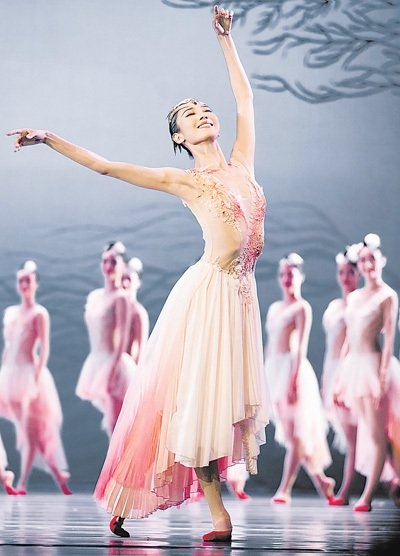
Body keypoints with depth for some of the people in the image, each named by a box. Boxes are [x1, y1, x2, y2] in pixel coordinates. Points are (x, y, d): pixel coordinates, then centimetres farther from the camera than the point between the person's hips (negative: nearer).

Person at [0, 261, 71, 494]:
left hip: (29, 374, -7)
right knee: (26, 430, 6)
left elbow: (44, 349, -10)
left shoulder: (39, 313, -5)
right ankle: (58, 474, 14)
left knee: (31, 431, -4)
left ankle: (22, 484, -1)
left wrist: (36, 379, -17)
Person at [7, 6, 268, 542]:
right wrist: (48, 138, -6)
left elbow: (245, 98, 24)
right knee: (199, 394, -5)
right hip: (208, 290, -6)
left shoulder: (241, 163, 13)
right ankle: (218, 513, -2)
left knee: (221, 395, 6)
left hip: (241, 291, 6)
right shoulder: (183, 180, 1)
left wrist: (225, 39, 29)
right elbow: (105, 165, 0)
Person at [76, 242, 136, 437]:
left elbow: (122, 336, -14)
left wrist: (113, 369, -18)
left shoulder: (120, 297, -10)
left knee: (116, 425, -7)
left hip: (113, 362, -8)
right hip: (96, 362, 8)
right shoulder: (94, 296, 12)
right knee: (111, 423, 10)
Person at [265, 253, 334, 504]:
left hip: (293, 367, -8)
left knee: (295, 432, -7)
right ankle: (321, 479, 18)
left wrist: (294, 380, -17)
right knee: (289, 432, 8)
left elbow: (301, 346, -10)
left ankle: (285, 490, -8)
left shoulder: (302, 308, -4)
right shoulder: (275, 308, 18)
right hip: (274, 369, 8)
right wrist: (267, 378, 15)